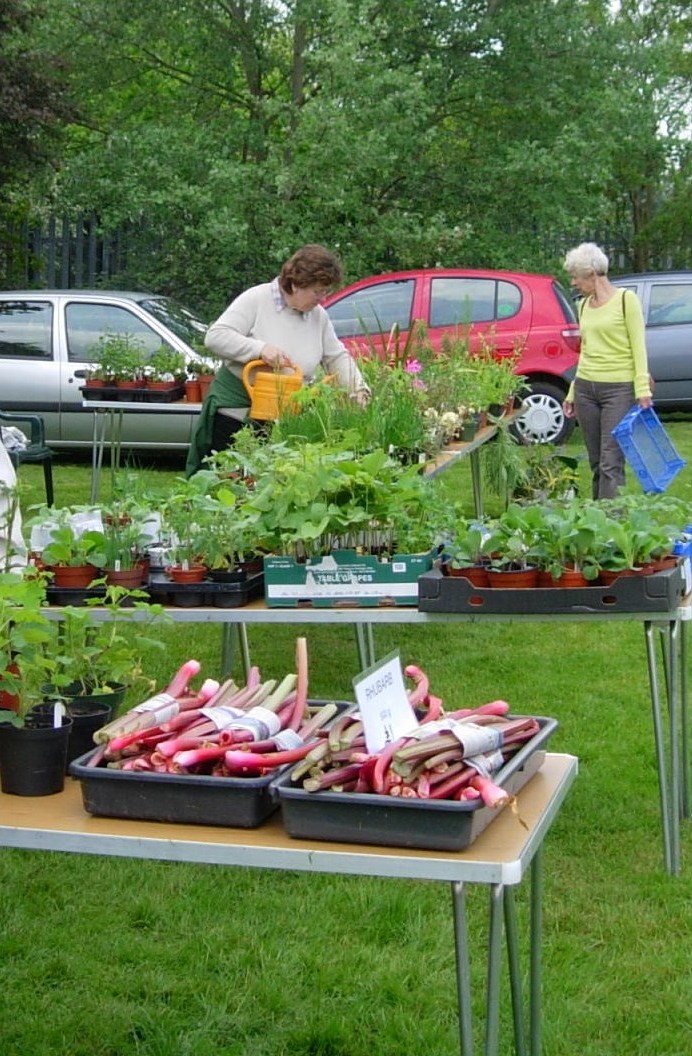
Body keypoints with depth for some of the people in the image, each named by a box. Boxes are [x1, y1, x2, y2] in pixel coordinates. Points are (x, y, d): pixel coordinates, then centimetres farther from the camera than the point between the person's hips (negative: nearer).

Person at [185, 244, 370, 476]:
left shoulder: (319, 317, 6)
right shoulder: (257, 299, -10)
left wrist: (359, 389, -4)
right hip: (234, 411, -4)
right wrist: (260, 348, -27)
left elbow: (337, 358, 13)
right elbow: (215, 336, -16)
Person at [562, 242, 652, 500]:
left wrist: (643, 389, -16)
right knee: (596, 463, 6)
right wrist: (572, 394, 21)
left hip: (619, 389, -6)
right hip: (585, 388, 6)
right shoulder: (584, 305, 14)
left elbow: (638, 347, -8)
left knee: (611, 464, -11)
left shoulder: (626, 299, -4)